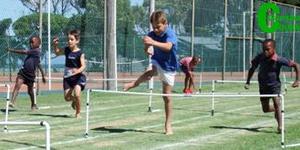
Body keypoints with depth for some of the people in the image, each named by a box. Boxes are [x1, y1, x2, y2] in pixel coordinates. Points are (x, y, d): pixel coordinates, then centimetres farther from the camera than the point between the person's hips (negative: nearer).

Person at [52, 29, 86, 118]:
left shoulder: (80, 53, -11)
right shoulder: (66, 50, 4)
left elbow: (83, 66, -20)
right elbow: (57, 53, 23)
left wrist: (77, 71, -40)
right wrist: (55, 45, 5)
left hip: (78, 77, -4)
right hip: (67, 77, 5)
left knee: (77, 95, -22)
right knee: (67, 98, 2)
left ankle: (78, 113, 1)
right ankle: (74, 101, 40)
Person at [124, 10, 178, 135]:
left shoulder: (170, 34, -25)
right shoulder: (152, 34, -8)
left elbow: (168, 47, -44)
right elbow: (146, 47, -1)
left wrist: (153, 42, -58)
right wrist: (147, 49, -26)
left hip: (168, 66, -3)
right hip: (157, 61, 3)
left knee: (167, 96, 0)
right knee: (148, 74, -36)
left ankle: (168, 124, 13)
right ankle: (135, 83, -4)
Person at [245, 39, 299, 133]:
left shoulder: (279, 60, -22)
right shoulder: (260, 57, -13)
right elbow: (252, 68, 4)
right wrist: (248, 82, -1)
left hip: (275, 85, -3)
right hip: (263, 86, 3)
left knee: (276, 103, -25)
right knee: (265, 110, 9)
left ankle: (280, 126, -24)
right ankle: (277, 110, 42)